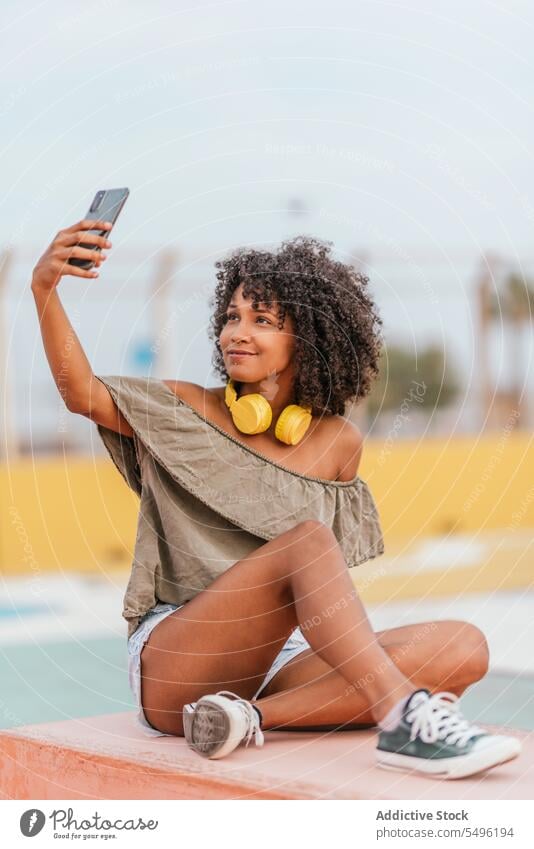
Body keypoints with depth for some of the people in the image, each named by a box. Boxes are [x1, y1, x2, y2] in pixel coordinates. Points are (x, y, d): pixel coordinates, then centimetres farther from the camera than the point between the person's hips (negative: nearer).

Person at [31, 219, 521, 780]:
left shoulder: (338, 444, 11)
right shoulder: (189, 414, 3)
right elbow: (82, 393, -13)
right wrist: (44, 288, -26)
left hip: (276, 665, 4)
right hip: (174, 665, -4)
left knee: (464, 648, -17)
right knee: (307, 539, -29)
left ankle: (255, 716, -28)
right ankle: (407, 720, -42)